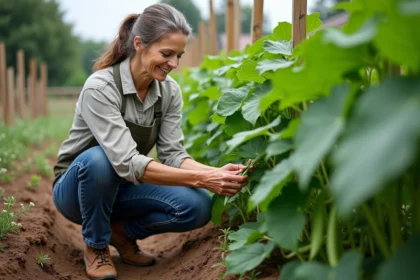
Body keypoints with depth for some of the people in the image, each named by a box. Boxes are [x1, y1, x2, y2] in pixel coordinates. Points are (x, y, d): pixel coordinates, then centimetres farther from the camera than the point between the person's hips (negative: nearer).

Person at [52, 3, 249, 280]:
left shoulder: (170, 91, -9)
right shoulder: (100, 88, -29)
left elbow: (173, 155, -14)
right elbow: (127, 163, -37)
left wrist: (215, 173, -34)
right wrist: (203, 179, -43)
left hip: (120, 187, 4)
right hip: (77, 185, -4)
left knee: (198, 206, -22)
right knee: (98, 159, -39)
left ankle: (121, 230, 4)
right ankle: (96, 246, -12)